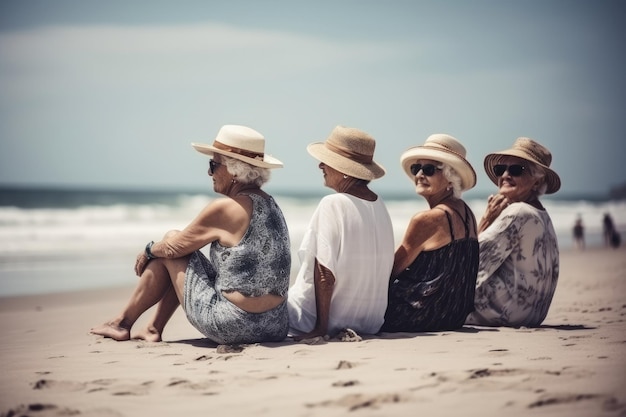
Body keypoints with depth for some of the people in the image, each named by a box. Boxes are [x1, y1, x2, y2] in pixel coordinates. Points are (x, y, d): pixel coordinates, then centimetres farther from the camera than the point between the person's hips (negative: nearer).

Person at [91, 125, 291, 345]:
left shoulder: (224, 209, -15)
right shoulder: (268, 203, 9)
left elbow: (174, 247, -3)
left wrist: (149, 250, 19)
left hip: (232, 327, -8)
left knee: (170, 251, 11)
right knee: (177, 247, 22)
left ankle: (122, 323, 25)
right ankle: (154, 329, 30)